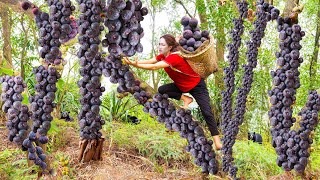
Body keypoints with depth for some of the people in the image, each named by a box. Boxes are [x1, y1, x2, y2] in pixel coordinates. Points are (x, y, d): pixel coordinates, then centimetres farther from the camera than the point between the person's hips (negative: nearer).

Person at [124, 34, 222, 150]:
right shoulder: (163, 56, -5)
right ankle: (186, 99, 1)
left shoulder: (175, 57, -31)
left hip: (197, 86, -8)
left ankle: (217, 141, -7)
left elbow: (154, 67, -41)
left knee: (206, 112, -14)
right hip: (182, 86, 8)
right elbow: (148, 61, -16)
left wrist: (136, 65, -47)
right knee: (161, 90, -12)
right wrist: (132, 62, -29)